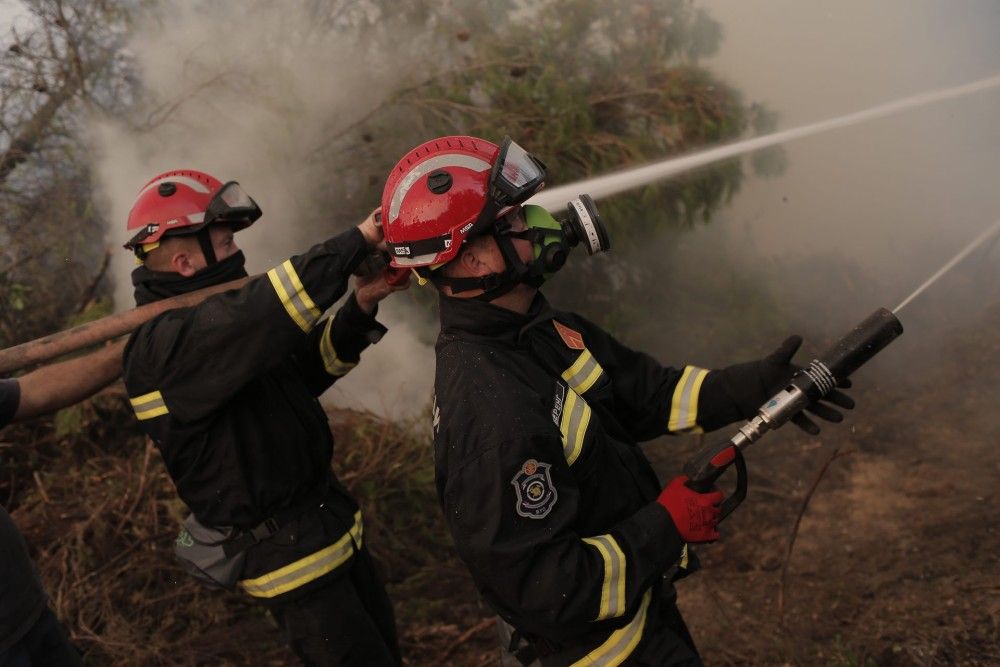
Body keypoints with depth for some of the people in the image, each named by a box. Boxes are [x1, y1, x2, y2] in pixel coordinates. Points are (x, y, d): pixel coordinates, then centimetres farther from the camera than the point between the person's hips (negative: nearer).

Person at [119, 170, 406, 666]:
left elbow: (310, 366, 8)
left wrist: (360, 306, -8)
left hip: (332, 526, 9)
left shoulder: (206, 317, 7)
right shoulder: (165, 345, -23)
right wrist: (358, 241, -33)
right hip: (287, 557, -9)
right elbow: (260, 315, -40)